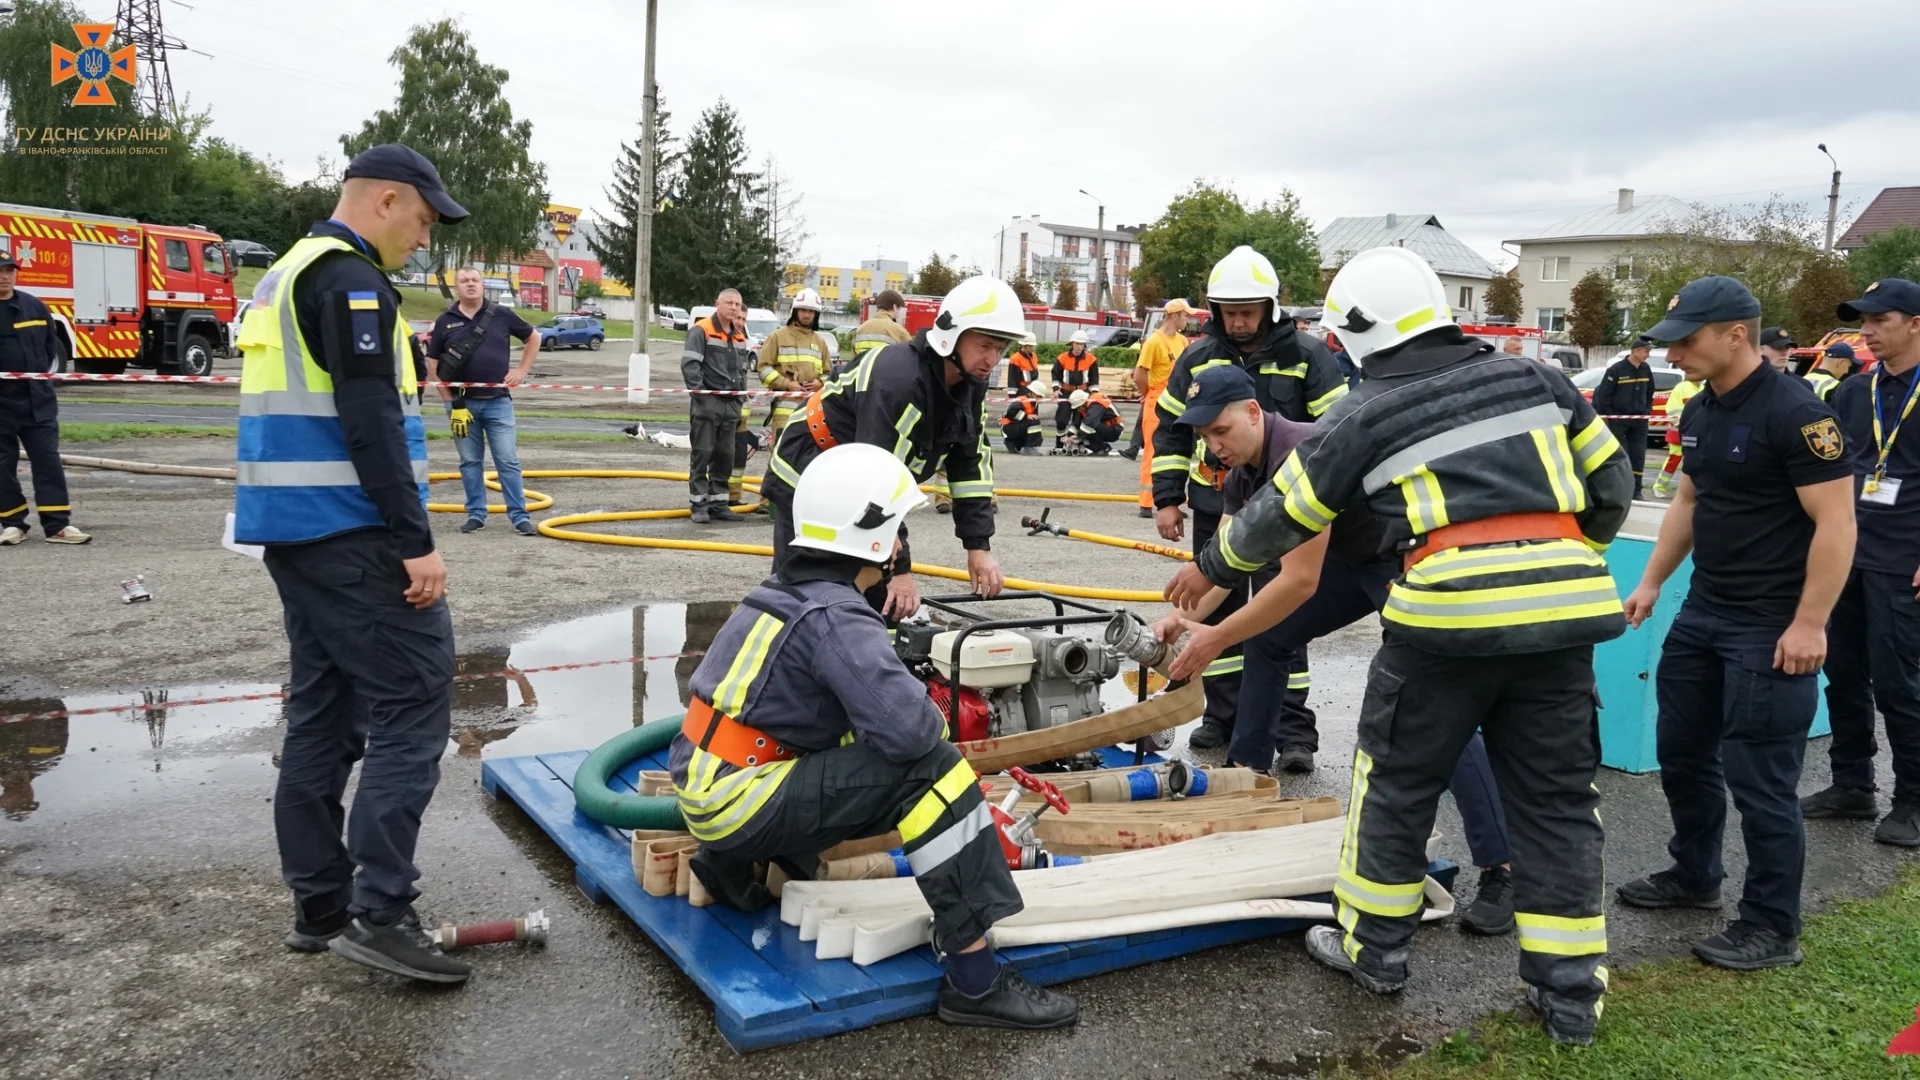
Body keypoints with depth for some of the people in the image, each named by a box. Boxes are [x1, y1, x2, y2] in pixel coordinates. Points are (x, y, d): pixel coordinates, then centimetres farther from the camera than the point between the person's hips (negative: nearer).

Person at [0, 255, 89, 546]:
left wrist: (42, 371, 7)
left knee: (48, 460, 0)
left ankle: (57, 524, 2)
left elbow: (50, 343, 17)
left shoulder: (34, 306, 6)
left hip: (38, 399, 2)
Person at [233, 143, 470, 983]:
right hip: (351, 533, -10)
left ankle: (319, 906, 17)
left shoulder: (285, 277, 20)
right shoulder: (349, 278, -12)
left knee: (323, 709, 12)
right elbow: (368, 422, -20)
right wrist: (416, 540, -20)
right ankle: (380, 911, -9)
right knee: (412, 702, -7)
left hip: (290, 530, 10)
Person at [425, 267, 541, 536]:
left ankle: (520, 516, 3)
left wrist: (522, 370, 5)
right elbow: (432, 364, 4)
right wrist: (450, 401, -3)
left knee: (508, 461, -1)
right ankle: (476, 514, 17)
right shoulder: (445, 321, 1)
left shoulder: (501, 315, 1)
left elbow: (533, 337, 15)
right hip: (463, 403, 1)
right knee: (470, 462, 7)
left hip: (498, 402, -1)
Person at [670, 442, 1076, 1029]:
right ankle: (975, 981, -19)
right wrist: (935, 722, -7)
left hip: (707, 789, 9)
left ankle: (734, 860, 22)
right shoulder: (835, 617, -19)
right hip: (739, 802, -9)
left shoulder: (782, 591, 9)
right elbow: (907, 728, -30)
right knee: (926, 770, -18)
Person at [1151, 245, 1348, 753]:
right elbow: (1170, 429, 11)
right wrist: (1166, 499, 6)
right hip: (1214, 508, 4)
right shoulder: (1197, 357, 4)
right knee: (1217, 612, 10)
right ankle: (1222, 716, 23)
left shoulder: (1306, 356, -5)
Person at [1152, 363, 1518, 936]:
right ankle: (1248, 767, 24)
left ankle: (1501, 870, -14)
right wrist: (1185, 615, -16)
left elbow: (1300, 581, -32)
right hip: (1353, 559, 10)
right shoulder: (1243, 470, -1)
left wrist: (1215, 638, -28)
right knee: (1267, 636, 9)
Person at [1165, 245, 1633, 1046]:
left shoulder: (1363, 415, 3)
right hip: (1561, 616, 4)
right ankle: (1570, 992, 19)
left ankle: (1372, 945, 28)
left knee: (1397, 781, 15)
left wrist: (1211, 568, 27)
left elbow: (1280, 517, 11)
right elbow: (1610, 481, 18)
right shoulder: (1530, 378, 14)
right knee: (1555, 799, 14)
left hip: (1448, 612, -4)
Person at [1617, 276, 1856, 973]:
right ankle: (1694, 876, 37)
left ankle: (1772, 929, 14)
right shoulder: (1699, 412, 8)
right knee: (1682, 750, 18)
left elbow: (1836, 523, -19)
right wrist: (1650, 582, 15)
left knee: (1760, 779, -1)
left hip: (1769, 629, -9)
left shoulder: (1794, 413, -19)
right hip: (1703, 612, 9)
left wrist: (1809, 624, -21)